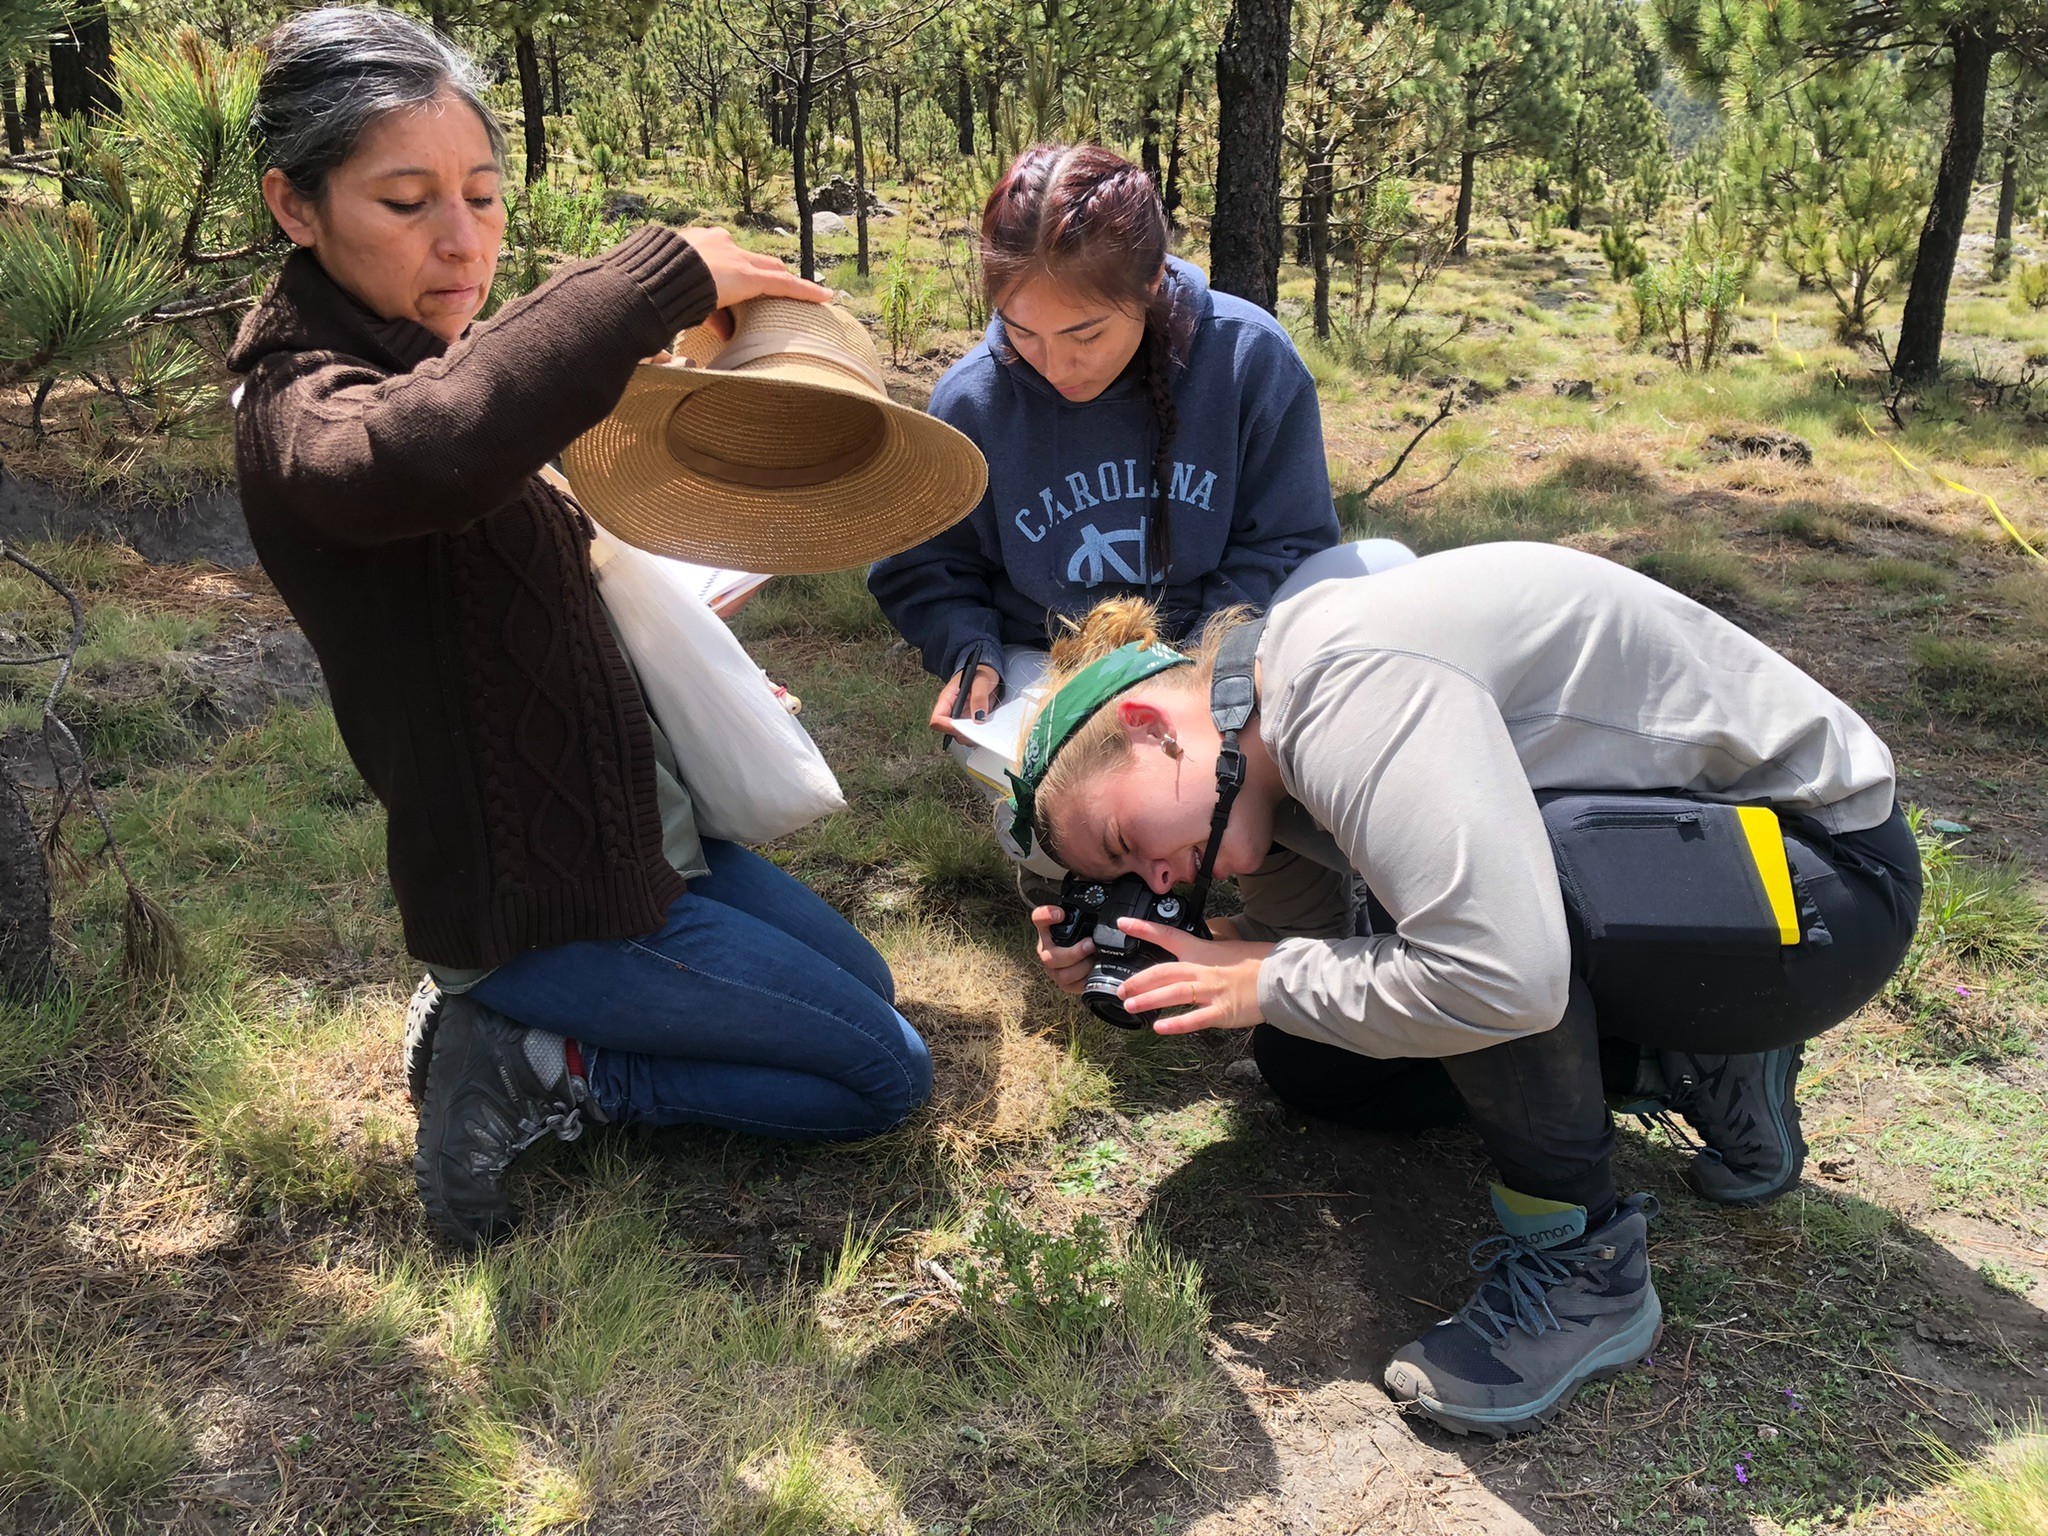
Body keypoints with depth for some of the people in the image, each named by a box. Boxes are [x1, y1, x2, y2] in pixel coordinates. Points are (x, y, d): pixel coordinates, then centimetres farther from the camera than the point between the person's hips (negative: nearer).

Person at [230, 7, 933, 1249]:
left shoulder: (447, 360, 6)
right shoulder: (300, 415, -21)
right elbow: (418, 455, -49)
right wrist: (665, 276, -40)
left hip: (640, 826, 9)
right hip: (548, 903, -9)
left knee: (865, 990, 23)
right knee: (890, 1073, -2)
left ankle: (523, 1039, 14)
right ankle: (532, 1072, 1)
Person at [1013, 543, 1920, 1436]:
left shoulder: (1349, 680, -30)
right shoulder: (1292, 757, 1)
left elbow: (1500, 978, -41)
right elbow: (1293, 937, 12)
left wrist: (1275, 983, -24)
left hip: (1826, 874, -9)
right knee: (1304, 1059, 7)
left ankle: (1581, 1262, -14)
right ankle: (1699, 1070, 11)